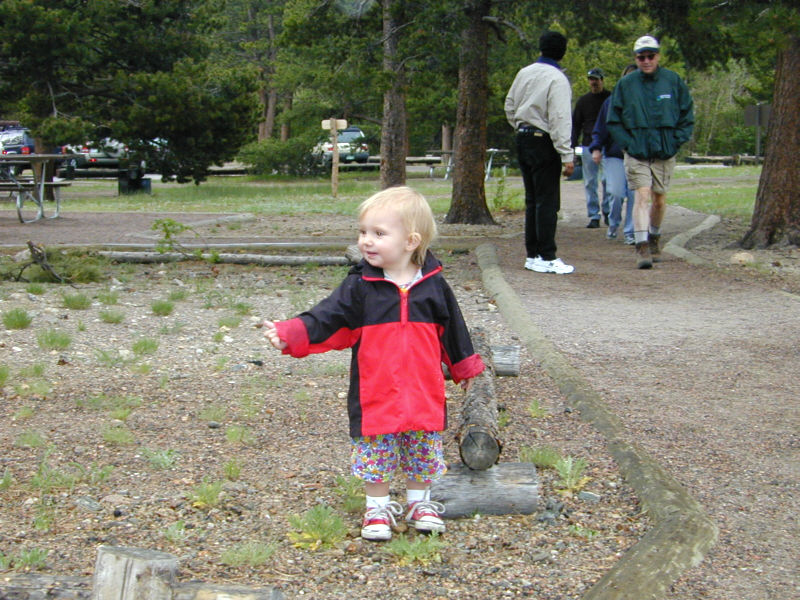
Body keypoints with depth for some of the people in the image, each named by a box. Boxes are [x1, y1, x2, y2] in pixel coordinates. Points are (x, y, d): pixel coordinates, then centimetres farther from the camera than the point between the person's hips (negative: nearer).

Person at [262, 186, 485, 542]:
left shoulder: (434, 285, -1)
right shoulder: (360, 287, -5)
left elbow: (452, 328, 11)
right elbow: (326, 319, -11)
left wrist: (465, 367, 19)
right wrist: (288, 334, -26)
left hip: (424, 394, 1)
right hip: (374, 395, -1)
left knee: (422, 449, 13)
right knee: (374, 449, 7)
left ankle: (419, 503, 32)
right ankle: (378, 508, 24)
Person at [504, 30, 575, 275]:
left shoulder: (524, 73, 8)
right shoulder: (557, 79, -14)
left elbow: (509, 106, 16)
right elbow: (560, 119, -18)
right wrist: (567, 156, -18)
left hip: (523, 139, 7)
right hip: (543, 142, -7)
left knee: (532, 200, 12)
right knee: (547, 202, -5)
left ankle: (532, 255, 15)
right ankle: (547, 258, -6)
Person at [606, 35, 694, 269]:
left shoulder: (674, 81, 1)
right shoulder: (625, 84, 0)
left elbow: (687, 117, 9)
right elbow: (613, 120, 6)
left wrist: (676, 141, -2)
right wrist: (627, 143, -4)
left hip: (665, 153, 2)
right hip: (636, 153, -2)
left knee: (659, 199, 11)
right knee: (642, 195, -14)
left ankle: (654, 238, 34)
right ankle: (642, 246, -18)